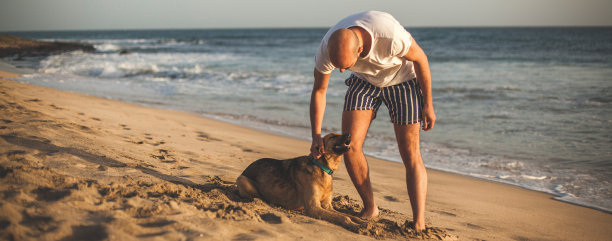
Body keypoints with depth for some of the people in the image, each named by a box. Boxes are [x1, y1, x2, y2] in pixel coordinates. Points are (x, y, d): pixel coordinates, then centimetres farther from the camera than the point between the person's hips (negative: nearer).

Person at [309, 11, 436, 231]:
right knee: (349, 145, -10)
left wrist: (428, 105, -12)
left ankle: (419, 225, -8)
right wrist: (316, 136, -12)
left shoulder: (390, 34, -41)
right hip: (364, 81, 4)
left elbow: (420, 59, -20)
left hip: (402, 78, -3)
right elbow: (319, 91, -9)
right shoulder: (327, 48, -28)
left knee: (411, 155, -9)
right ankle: (370, 208, 8)